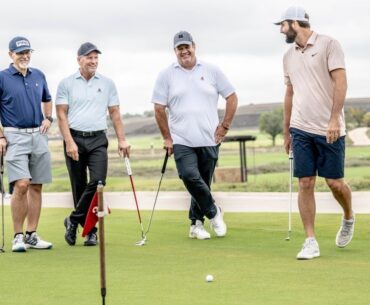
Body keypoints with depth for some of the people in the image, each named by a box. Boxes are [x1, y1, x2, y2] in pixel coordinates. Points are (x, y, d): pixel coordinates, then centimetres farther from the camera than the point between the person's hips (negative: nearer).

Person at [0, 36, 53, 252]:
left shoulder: (39, 76, 11)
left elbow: (47, 100, 28)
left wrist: (48, 118, 10)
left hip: (39, 136, 5)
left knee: (36, 187, 5)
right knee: (21, 185, -15)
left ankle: (32, 235, 13)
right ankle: (18, 236, -5)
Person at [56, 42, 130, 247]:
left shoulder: (107, 84, 9)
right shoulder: (66, 84, 3)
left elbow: (115, 113, 11)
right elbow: (62, 115, -2)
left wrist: (122, 140, 2)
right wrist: (69, 142, -12)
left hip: (98, 139, 1)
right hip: (74, 138, -1)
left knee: (98, 180, -16)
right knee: (79, 186, 2)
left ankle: (74, 220, -2)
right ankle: (90, 230, 13)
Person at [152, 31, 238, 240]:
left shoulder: (211, 71, 5)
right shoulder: (167, 75, 3)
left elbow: (232, 97, 10)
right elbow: (159, 108, 4)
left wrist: (225, 126, 3)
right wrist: (167, 138, 2)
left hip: (209, 140, 1)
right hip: (182, 141, -1)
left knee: (203, 183, 4)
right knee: (190, 176, -20)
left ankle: (196, 224, 18)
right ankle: (213, 212, -1)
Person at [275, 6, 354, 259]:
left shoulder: (328, 44, -5)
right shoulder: (289, 56, 13)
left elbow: (340, 82, -11)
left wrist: (334, 119, -20)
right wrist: (287, 131, 18)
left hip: (329, 129, -5)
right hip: (301, 130, 5)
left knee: (335, 183, 1)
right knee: (305, 184, -2)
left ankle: (349, 218, 31)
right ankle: (311, 242, 1)